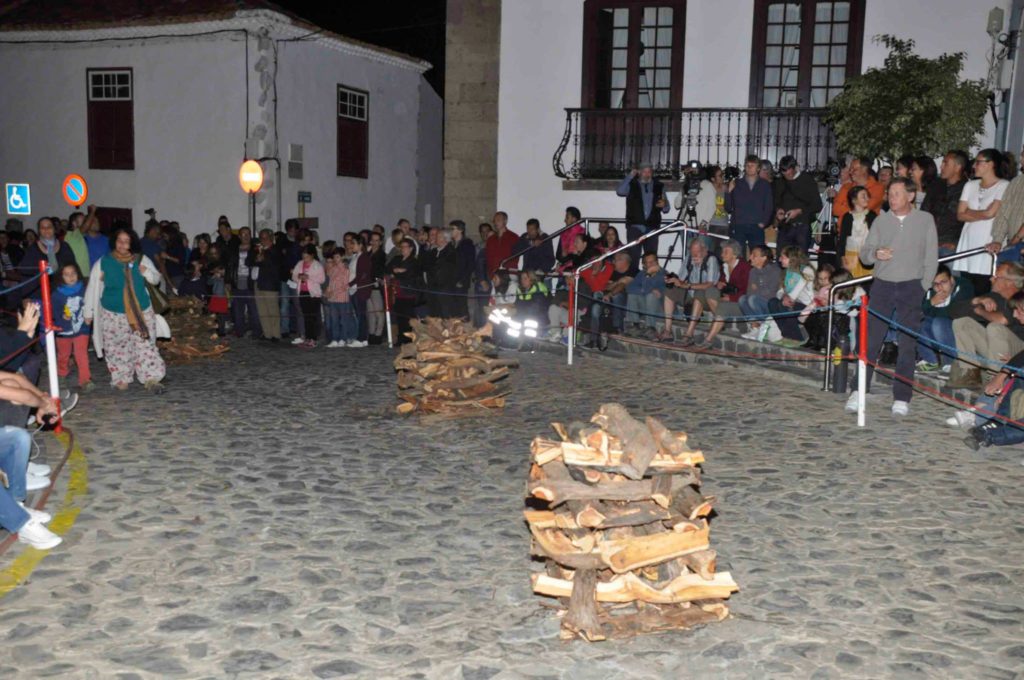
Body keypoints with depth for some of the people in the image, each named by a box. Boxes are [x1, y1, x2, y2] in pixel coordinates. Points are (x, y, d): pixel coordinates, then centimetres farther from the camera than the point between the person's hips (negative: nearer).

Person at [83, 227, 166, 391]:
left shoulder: (141, 260, 3)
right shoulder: (103, 263, -2)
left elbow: (156, 279, 11)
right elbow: (92, 288, 0)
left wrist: (146, 272, -12)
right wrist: (89, 313, 0)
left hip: (141, 312, 1)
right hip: (113, 314, -1)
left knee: (145, 346, -4)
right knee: (118, 348, 6)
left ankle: (151, 379, -1)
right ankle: (122, 379, 20)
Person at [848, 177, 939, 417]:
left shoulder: (925, 220, 6)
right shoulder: (881, 220, 9)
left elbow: (932, 257, 6)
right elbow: (864, 253, 7)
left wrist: (923, 287, -2)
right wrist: (875, 253, -16)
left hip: (911, 287, -1)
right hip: (883, 285, 1)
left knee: (907, 345, 0)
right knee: (870, 340, -3)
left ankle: (902, 398, 5)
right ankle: (859, 390, 2)